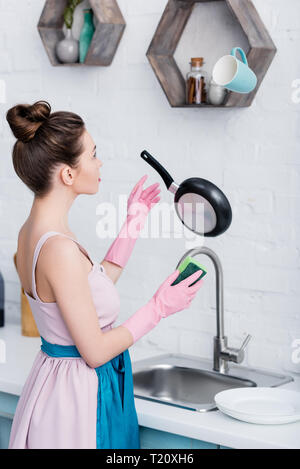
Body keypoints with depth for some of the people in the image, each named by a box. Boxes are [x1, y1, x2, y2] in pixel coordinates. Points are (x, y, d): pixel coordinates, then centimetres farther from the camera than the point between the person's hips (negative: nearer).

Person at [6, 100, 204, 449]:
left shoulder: (32, 231, 2)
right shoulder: (59, 249, -27)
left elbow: (95, 287, 14)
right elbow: (95, 351, -22)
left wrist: (133, 223, 16)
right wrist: (159, 306, -13)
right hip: (79, 395, -9)